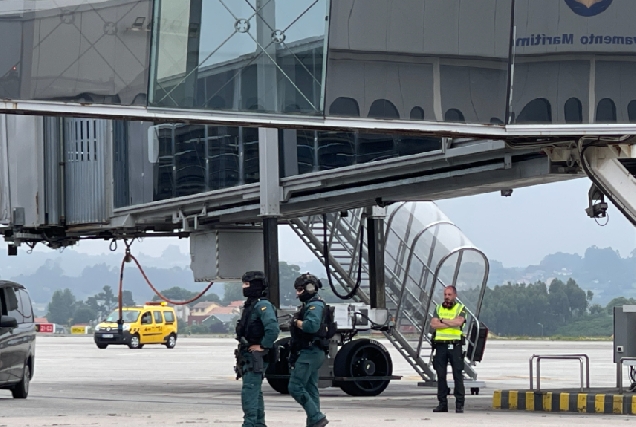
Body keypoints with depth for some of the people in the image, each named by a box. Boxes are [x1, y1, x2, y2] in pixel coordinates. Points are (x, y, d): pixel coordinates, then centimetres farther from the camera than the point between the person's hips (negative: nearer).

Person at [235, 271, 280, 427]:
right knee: (255, 392, 14)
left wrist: (262, 347, -21)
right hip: (248, 356, 10)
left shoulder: (263, 305, -16)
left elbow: (273, 329, -29)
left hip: (256, 356, -10)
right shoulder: (250, 305, 16)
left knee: (249, 390, -13)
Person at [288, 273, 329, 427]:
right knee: (310, 390, 10)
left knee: (295, 387, -12)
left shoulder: (314, 305, -14)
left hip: (309, 353, -11)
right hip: (310, 353, 11)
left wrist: (296, 322, -14)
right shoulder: (307, 305, 18)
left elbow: (312, 326, -30)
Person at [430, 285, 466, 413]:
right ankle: (442, 404, 8)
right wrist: (450, 323, -10)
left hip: (455, 345, -3)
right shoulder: (438, 308, 14)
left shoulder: (461, 309, 5)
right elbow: (433, 324, -2)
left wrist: (442, 320, -6)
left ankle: (460, 404, -4)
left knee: (458, 375, -5)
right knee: (441, 376, 3)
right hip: (440, 344, 3)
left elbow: (459, 322, -15)